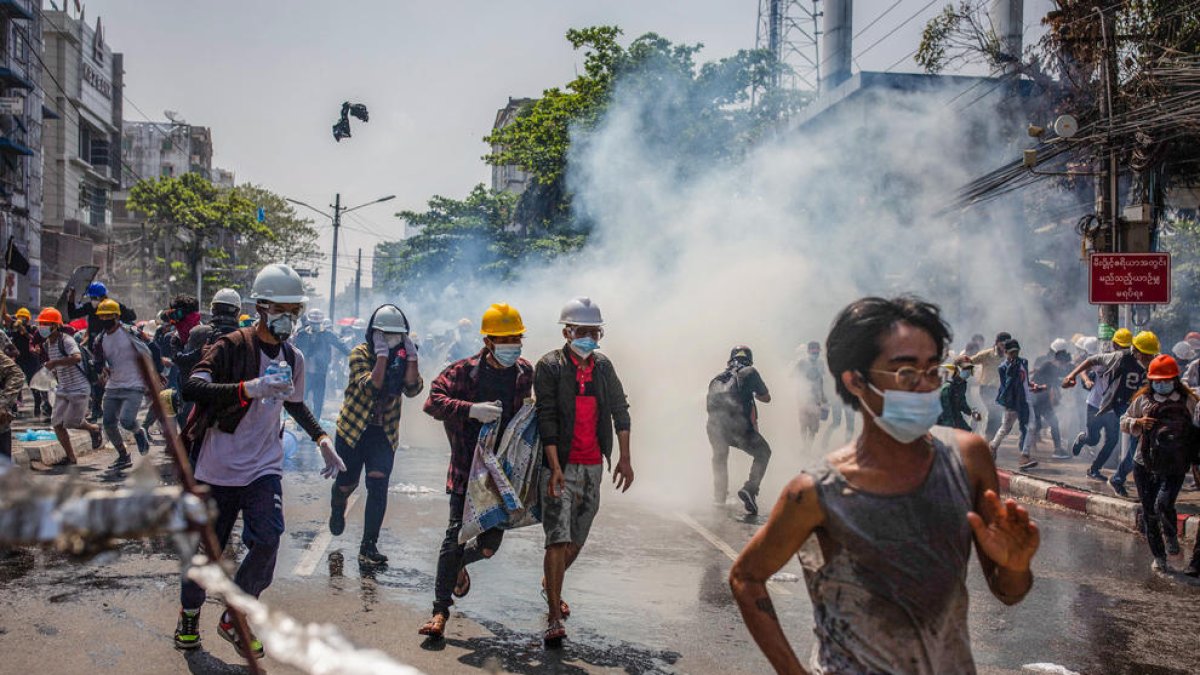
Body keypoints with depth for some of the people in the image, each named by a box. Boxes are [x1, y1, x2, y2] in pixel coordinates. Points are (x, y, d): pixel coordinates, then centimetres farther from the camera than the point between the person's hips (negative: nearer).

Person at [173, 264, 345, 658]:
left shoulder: (293, 359, 6)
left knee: (267, 541, -15)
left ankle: (234, 619, 8)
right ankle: (189, 613, 38)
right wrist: (249, 388, -42)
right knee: (206, 550, 8)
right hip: (217, 468, -3)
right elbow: (192, 389, -29)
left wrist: (322, 439, 13)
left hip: (263, 468, 4)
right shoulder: (232, 347, -14)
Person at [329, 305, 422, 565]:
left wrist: (411, 357, -21)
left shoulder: (402, 357, 1)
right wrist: (382, 355, -29)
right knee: (346, 483, 10)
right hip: (353, 428, -2)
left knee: (378, 487, -9)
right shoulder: (361, 354, -10)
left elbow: (412, 389, -14)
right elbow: (370, 386, -26)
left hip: (384, 433, 2)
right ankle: (337, 510, 47)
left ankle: (369, 546, -3)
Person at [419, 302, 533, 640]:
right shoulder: (465, 370, -7)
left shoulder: (525, 373, 5)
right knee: (456, 534, -5)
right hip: (467, 468, -3)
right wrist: (472, 409, -26)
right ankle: (441, 609, 8)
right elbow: (433, 401, -14)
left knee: (489, 544, 4)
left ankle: (459, 563, 40)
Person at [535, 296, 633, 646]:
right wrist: (555, 467, -19)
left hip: (593, 466, 5)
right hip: (561, 465, -5)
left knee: (576, 540, 13)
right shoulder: (549, 367, -7)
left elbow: (620, 410, 14)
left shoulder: (603, 366, 10)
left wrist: (624, 458, 8)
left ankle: (551, 587, 39)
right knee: (559, 539, -12)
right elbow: (547, 419, -12)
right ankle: (554, 619, -9)